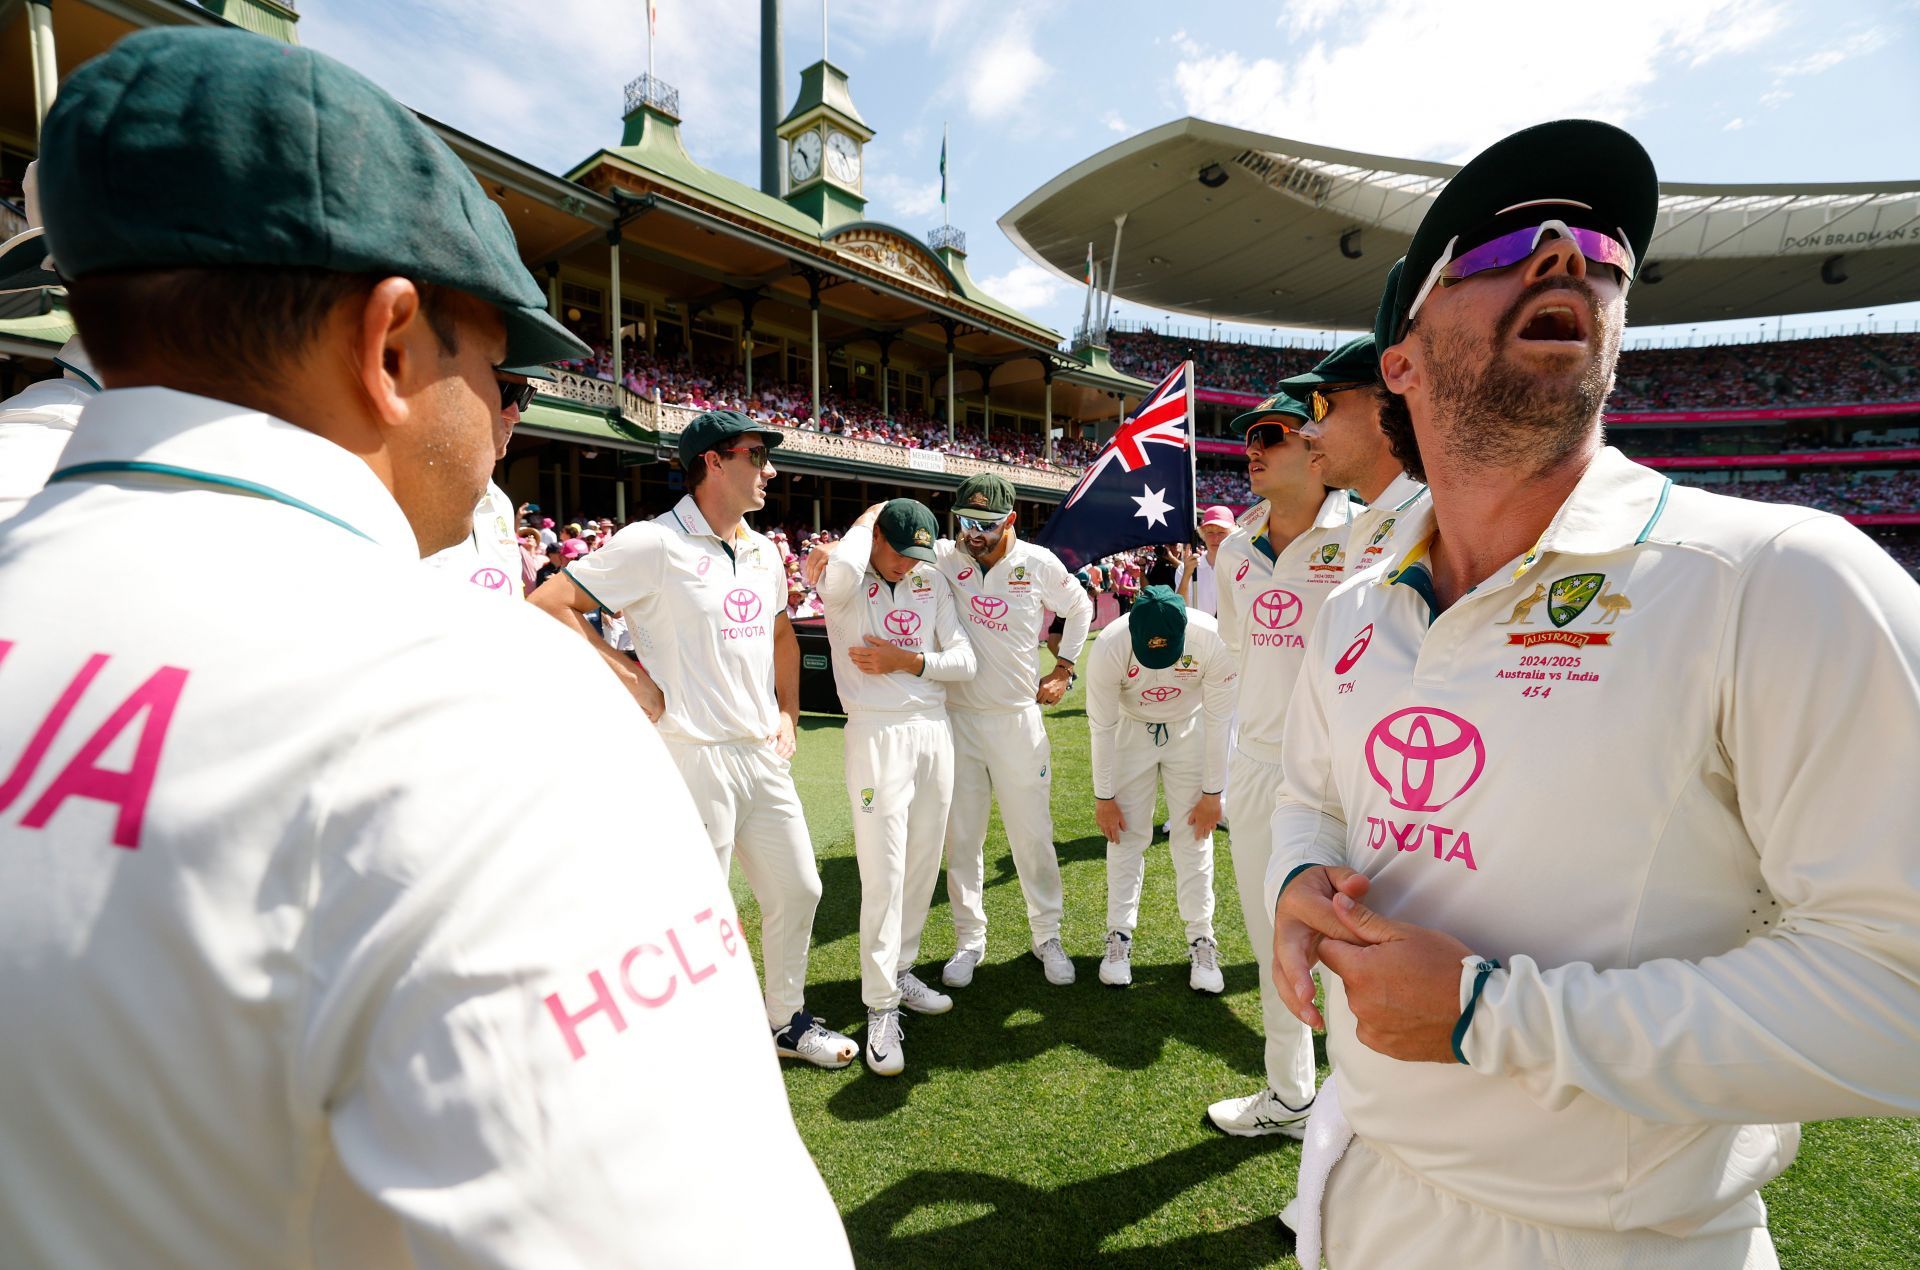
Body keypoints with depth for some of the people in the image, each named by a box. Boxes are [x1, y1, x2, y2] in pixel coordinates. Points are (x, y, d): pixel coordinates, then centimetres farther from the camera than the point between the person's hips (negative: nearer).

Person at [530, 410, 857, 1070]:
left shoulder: (763, 550, 11)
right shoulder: (655, 544, -12)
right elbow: (549, 604, -13)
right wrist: (629, 675, -14)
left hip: (764, 753, 8)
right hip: (693, 756, -8)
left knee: (798, 889, 16)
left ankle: (786, 1020, 37)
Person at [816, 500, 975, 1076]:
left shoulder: (932, 582, 9)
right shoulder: (847, 584, -5)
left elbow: (964, 661, 6)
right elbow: (840, 572, -33)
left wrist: (905, 661, -10)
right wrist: (868, 515, -13)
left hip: (934, 730, 5)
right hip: (877, 733, -5)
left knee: (923, 865, 12)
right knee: (883, 873, -5)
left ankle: (900, 971, 31)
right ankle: (880, 1008, 8)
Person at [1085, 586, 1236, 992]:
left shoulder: (1212, 640, -32)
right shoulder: (1109, 646, -32)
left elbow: (1217, 720, -18)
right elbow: (1102, 726, -18)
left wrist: (1212, 792, -10)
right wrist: (1103, 797, -10)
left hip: (1189, 730, 0)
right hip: (1132, 730, 0)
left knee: (1194, 836, 0)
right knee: (1127, 834, 2)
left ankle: (1201, 941, 13)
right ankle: (1119, 935, 16)